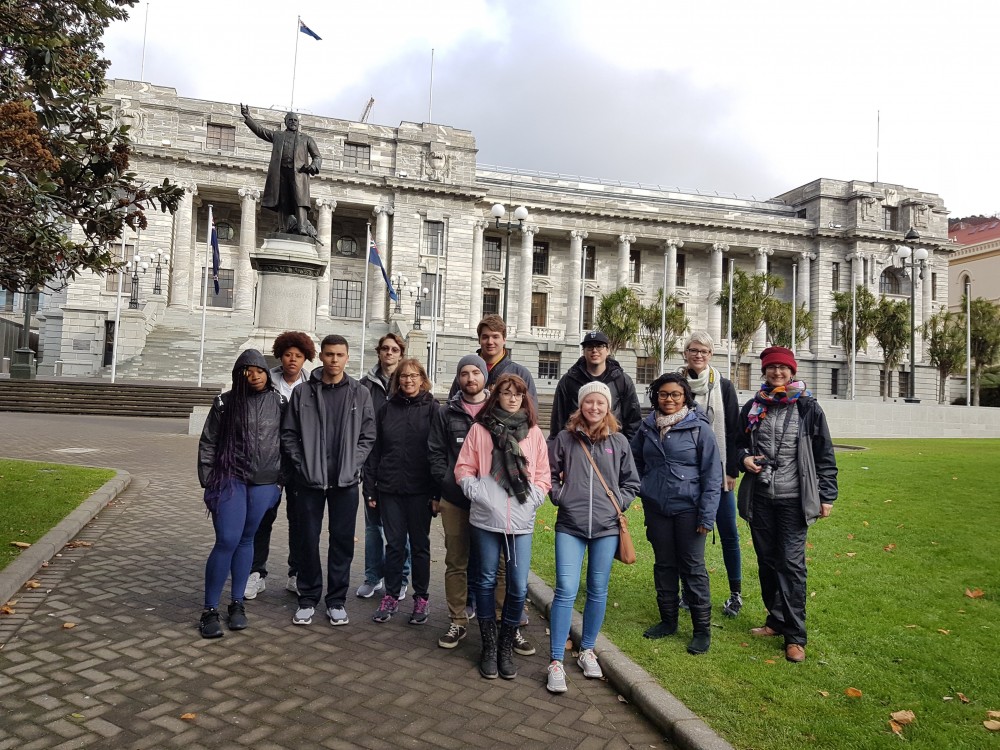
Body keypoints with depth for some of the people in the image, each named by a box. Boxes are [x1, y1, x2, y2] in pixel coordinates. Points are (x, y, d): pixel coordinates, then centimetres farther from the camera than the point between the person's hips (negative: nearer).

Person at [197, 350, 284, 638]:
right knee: (227, 541, -8)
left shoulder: (278, 402, 2)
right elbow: (207, 444, 3)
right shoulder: (226, 403, -2)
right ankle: (210, 610, 4)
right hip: (230, 479, -2)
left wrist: (282, 479, 6)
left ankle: (237, 603, 22)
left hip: (264, 483, 2)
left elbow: (286, 441, 7)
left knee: (246, 541, 10)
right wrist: (208, 482, 0)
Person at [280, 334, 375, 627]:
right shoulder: (302, 393, 2)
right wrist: (303, 465, -6)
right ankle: (308, 598, 22)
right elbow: (288, 434, 3)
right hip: (310, 480, 0)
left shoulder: (360, 394, 3)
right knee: (307, 540, 7)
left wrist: (353, 465, -7)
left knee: (343, 540, 7)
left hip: (346, 481, 0)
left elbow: (368, 436, 3)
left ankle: (337, 599, 20)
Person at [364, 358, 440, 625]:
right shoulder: (387, 408, 7)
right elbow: (374, 450, 8)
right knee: (394, 544, 9)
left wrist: (437, 491, -11)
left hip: (420, 490, -2)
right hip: (389, 489, 2)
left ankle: (421, 599, 21)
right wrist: (370, 488, 4)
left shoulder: (432, 408, -2)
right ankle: (391, 597, 22)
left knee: (420, 544, 9)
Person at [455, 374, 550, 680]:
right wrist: (475, 490, -10)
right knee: (486, 582, 9)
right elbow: (464, 467, 4)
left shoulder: (534, 433, 8)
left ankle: (506, 647, 22)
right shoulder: (480, 429, 3)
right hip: (486, 517, -1)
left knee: (518, 587, 1)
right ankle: (489, 647, 26)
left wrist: (534, 497, -4)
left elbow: (543, 473, 10)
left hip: (521, 520, 1)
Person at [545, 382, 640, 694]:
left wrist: (618, 504, 0)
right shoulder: (564, 439, 2)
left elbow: (631, 482, 13)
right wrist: (560, 496, -4)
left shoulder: (618, 442, 5)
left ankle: (587, 650, 30)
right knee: (566, 590, -7)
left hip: (606, 527, 2)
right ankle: (556, 662, 3)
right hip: (569, 526, -2)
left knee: (597, 591, 11)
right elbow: (549, 475, 9)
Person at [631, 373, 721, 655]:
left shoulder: (699, 427, -10)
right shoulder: (648, 426, 4)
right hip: (656, 507, 4)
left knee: (693, 567, 2)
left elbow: (712, 473, -10)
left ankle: (702, 628, 14)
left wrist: (707, 515, -13)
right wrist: (644, 485, 10)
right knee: (664, 564, 14)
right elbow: (635, 458, 21)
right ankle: (668, 620, 28)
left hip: (687, 507, -4)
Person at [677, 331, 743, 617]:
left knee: (728, 531, 3)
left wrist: (732, 470, -5)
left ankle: (736, 592, 15)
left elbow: (733, 430, 0)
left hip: (717, 470, -1)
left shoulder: (724, 387, 1)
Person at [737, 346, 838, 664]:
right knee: (766, 560, 12)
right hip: (760, 497, 4)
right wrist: (744, 458, -6)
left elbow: (824, 454, 0)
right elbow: (739, 443, 17)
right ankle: (776, 619, 28)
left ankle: (795, 636, 5)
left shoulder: (808, 408, -3)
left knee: (792, 563, -4)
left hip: (793, 498, -4)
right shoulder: (752, 408, 6)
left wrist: (827, 495, -1)